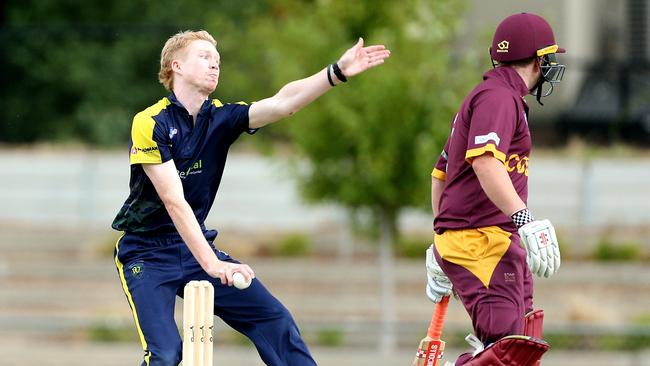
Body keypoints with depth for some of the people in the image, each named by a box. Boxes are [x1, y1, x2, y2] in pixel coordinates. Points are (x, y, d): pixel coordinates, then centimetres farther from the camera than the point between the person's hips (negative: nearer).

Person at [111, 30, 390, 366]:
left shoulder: (220, 118, 1)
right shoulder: (151, 123, -15)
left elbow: (282, 103, -14)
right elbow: (174, 201, -23)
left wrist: (338, 72, -29)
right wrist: (211, 263, -31)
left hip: (196, 246, 6)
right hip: (148, 254, -6)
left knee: (274, 319, -2)